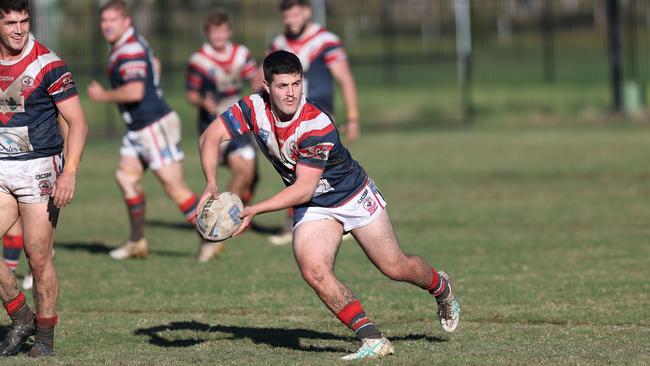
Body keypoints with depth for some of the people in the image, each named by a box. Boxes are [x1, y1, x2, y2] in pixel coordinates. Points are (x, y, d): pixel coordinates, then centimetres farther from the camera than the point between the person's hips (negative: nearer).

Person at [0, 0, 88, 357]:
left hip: (39, 169, -5)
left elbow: (78, 122, -11)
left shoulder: (47, 64, -10)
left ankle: (45, 336, 11)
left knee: (38, 258, -4)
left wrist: (70, 172, -21)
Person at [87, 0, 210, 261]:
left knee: (174, 186, -8)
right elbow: (154, 63, 33)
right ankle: (137, 243, 13)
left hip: (155, 126, -11)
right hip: (138, 129, 11)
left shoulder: (129, 51, -19)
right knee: (126, 176, 7)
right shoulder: (128, 44, 13)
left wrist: (103, 96, -17)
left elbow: (134, 91, -31)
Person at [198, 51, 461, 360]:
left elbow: (304, 188, -31)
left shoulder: (317, 125, -33)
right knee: (313, 271, -21)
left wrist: (254, 210, -38)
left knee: (395, 268, 6)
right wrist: (211, 185, -31)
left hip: (355, 196, -4)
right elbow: (211, 136, -14)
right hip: (312, 207, 4)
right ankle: (372, 339, -15)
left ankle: (441, 288, 41)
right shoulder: (254, 108, -19)